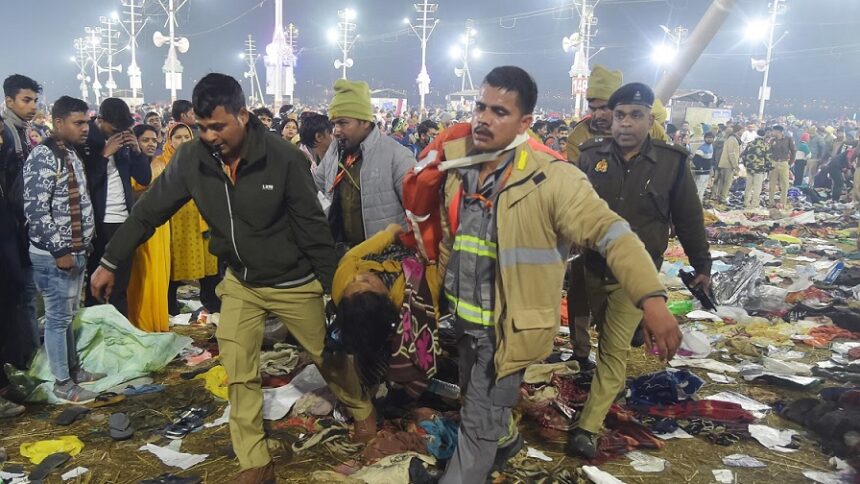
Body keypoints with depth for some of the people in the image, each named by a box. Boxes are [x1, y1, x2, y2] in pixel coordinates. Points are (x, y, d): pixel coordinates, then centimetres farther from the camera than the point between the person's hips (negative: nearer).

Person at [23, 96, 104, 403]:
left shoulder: (71, 154, 12)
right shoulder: (43, 157, -15)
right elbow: (35, 210, -20)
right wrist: (59, 251, -19)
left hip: (76, 250, 9)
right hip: (54, 255, -9)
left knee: (69, 315, 18)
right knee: (58, 317, 1)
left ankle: (73, 369, 29)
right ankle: (62, 382, 11)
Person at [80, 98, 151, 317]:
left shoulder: (125, 138, 8)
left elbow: (145, 178, 6)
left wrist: (136, 150, -8)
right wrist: (104, 154, -16)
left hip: (124, 221, 5)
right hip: (97, 223, -4)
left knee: (121, 288, 10)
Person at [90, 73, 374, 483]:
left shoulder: (283, 157, -23)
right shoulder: (191, 159, -13)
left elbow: (313, 225, -17)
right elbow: (149, 211, -2)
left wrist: (333, 284, -12)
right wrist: (109, 262, 3)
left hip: (294, 283, -3)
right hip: (241, 283, 3)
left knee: (327, 355, 14)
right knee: (238, 375, 4)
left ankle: (362, 409, 43)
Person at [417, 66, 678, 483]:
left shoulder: (550, 177, -21)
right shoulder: (459, 169, 0)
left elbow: (610, 232, -25)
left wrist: (652, 299, -36)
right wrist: (439, 288, 23)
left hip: (509, 325, -7)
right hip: (465, 319, 7)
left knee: (478, 423, 5)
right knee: (477, 399, 29)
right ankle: (504, 441, 59)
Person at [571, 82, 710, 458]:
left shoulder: (672, 162, -9)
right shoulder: (590, 156, -5)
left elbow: (689, 219, 1)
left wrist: (701, 264, 9)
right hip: (592, 269, 2)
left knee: (615, 350, -1)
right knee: (606, 337, 22)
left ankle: (588, 427, 5)